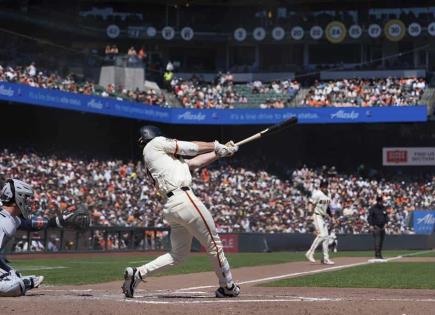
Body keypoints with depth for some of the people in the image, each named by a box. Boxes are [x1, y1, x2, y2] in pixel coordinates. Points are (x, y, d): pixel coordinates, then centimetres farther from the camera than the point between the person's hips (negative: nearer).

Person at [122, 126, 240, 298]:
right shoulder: (157, 143, 5)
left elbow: (194, 162, 24)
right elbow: (191, 147, 6)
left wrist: (220, 153, 23)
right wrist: (217, 146, 21)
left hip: (169, 207, 9)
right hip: (184, 199, -9)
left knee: (178, 254, 15)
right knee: (214, 244, 4)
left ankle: (137, 273, 5)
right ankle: (227, 287, 14)